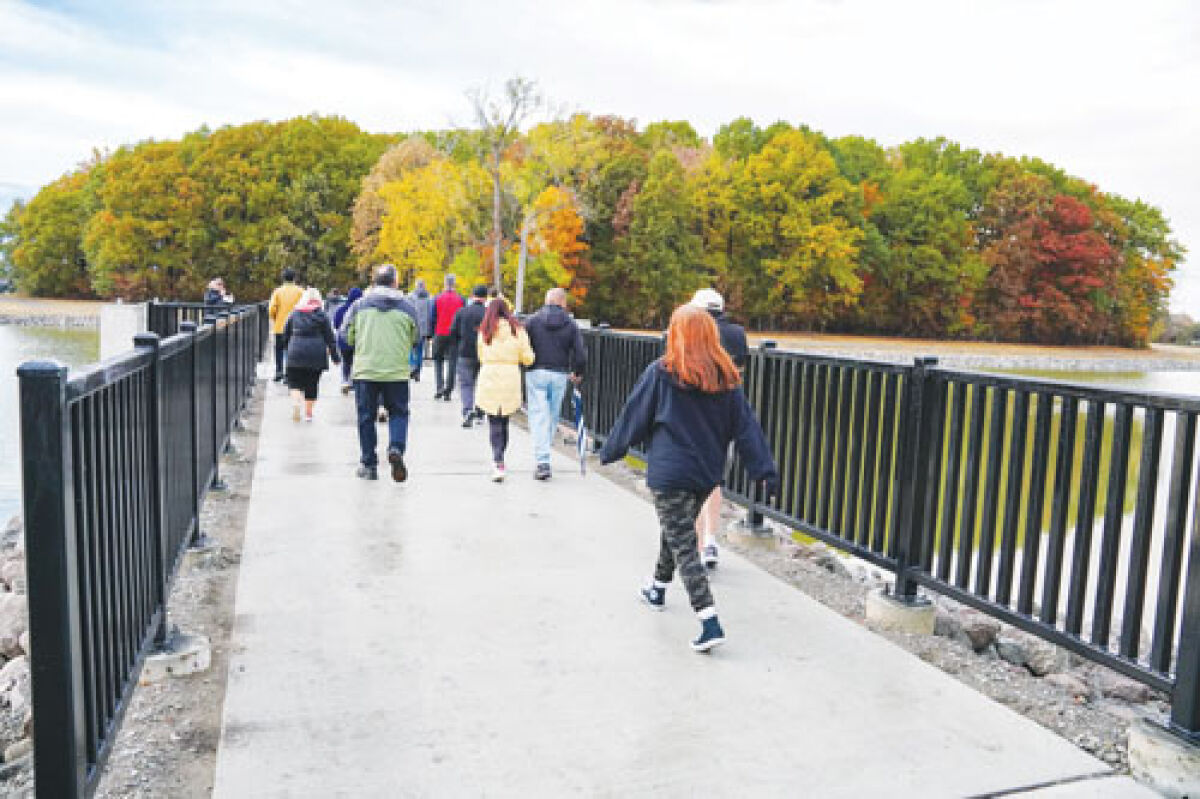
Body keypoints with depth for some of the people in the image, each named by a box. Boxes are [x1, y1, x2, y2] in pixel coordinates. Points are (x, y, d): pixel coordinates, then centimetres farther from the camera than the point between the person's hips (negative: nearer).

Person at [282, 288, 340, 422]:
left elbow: (285, 334, 12)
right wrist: (335, 356, 6)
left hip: (296, 353, 1)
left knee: (294, 382, 10)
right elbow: (329, 337, 1)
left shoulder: (294, 313, 7)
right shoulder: (321, 315, 1)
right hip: (316, 354, -1)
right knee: (312, 384, 7)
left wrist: (289, 348, 29)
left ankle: (296, 402, -16)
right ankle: (308, 413, 11)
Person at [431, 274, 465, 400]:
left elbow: (433, 318, 0)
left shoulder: (437, 298, -2)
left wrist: (431, 334, 8)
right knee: (452, 362, 4)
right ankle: (447, 391, 0)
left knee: (438, 361, 13)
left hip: (440, 334, 0)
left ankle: (439, 388, 1)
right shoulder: (461, 299, 0)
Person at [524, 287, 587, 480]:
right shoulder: (571, 324, 2)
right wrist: (577, 373, 16)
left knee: (538, 417, -3)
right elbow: (580, 355, -1)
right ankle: (543, 455, 23)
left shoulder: (533, 320, -1)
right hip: (559, 375, 2)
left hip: (536, 373, -2)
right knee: (552, 417, 13)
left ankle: (542, 462, -11)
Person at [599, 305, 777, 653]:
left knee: (683, 545, -4)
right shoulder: (726, 378, 2)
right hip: (708, 473, 6)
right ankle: (658, 588, 45)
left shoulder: (661, 373, -10)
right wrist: (766, 470, 3)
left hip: (670, 473, -6)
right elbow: (746, 426, 2)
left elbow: (633, 416, -2)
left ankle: (710, 624, -13)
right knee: (675, 531, 26)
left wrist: (609, 451, 11)